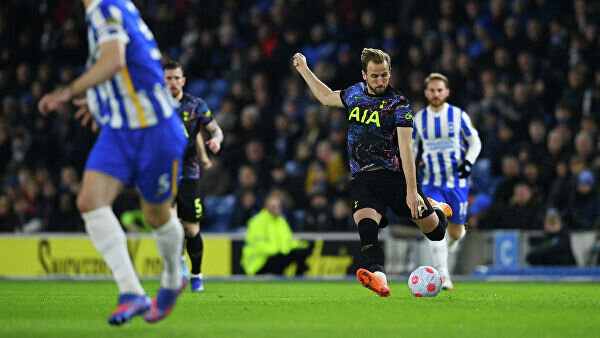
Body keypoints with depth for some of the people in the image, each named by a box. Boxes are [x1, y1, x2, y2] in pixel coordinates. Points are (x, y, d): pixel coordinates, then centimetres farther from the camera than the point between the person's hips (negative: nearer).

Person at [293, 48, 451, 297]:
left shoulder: (399, 103, -6)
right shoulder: (355, 93, 10)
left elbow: (405, 149, -14)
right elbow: (327, 97, 34)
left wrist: (411, 191, -22)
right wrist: (304, 69, 38)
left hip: (395, 175, -2)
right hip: (363, 180, 2)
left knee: (435, 232, 2)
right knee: (365, 221, -30)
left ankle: (434, 209, 40)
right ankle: (378, 276, -51)